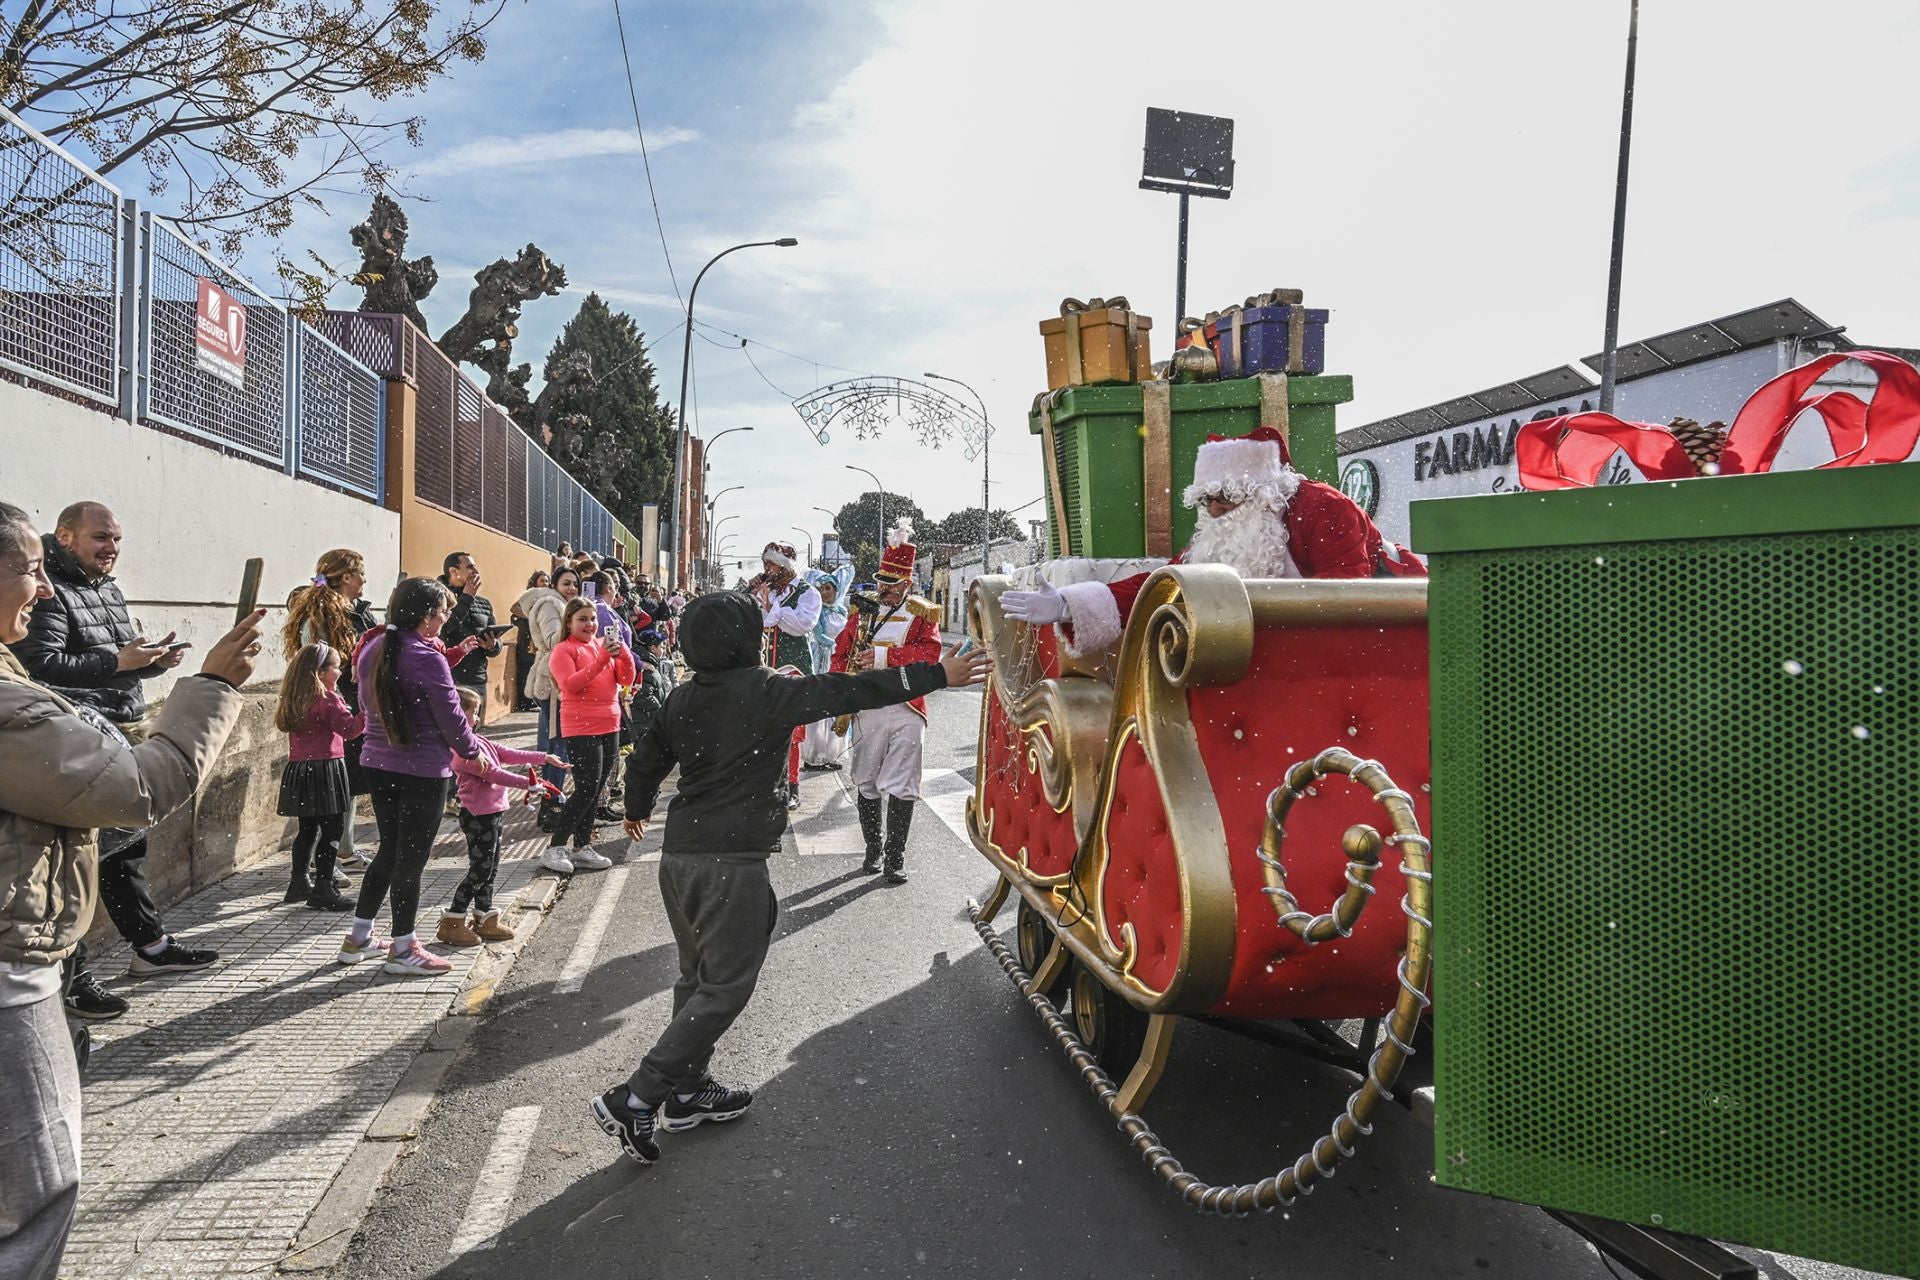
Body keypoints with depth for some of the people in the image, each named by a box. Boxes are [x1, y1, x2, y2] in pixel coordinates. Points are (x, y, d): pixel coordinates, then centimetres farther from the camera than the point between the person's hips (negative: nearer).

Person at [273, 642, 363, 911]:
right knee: (332, 829, -3)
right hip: (325, 769, -8)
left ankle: (298, 883, 26)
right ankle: (322, 889, -3)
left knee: (307, 828, 18)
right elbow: (349, 728, -18)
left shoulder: (294, 700, 10)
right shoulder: (327, 700, -14)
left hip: (299, 769, 8)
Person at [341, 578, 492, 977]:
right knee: (412, 857, 4)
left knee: (390, 849, 20)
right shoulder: (428, 659, -19)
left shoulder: (370, 651, 4)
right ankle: (403, 949, 14)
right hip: (422, 770, -7)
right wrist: (472, 751, 1)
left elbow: (372, 702, 14)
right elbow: (450, 716, -15)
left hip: (377, 763, 7)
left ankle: (358, 937, 28)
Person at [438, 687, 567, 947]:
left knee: (490, 868, 16)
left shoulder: (476, 740, 11)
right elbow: (493, 773, -24)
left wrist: (545, 758, 10)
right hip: (478, 816, -10)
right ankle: (452, 923, 9)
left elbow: (508, 753, 12)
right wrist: (529, 782, -22)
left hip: (492, 813, 10)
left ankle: (485, 920, 26)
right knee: (479, 871, -2)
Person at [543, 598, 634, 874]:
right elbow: (570, 684, -20)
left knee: (594, 790, 10)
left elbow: (626, 680, 6)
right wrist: (601, 659, -25)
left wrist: (624, 655, -12)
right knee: (586, 790, -9)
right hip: (581, 729, -6)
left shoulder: (604, 645, 12)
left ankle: (582, 847, 18)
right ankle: (555, 849, 0)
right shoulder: (564, 650, -5)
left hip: (609, 727, 6)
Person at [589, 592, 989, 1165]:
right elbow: (848, 691, -14)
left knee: (698, 975, 20)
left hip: (679, 854, 8)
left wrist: (638, 809, 37)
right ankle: (634, 1097, 0)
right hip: (732, 861, -8)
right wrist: (937, 676, -10)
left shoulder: (683, 698, 7)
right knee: (725, 986, 2)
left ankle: (686, 1093, 30)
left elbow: (644, 761, 15)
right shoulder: (767, 691, -12)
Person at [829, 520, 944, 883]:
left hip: (906, 709, -3)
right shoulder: (863, 607, 11)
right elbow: (841, 650, 12)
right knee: (866, 784, 9)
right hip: (866, 707, 3)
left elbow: (930, 653, -12)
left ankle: (896, 856, 4)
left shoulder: (923, 613, 3)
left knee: (900, 786, -4)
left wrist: (884, 655, -19)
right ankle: (873, 849, 22)